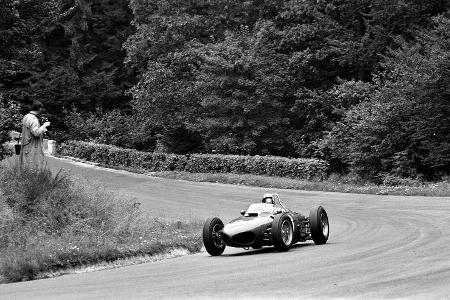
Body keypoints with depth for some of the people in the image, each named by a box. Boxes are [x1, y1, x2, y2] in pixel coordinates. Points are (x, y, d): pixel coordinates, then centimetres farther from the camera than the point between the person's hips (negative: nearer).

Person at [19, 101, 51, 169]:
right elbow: (36, 133, -29)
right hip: (33, 149, -10)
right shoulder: (33, 119, -19)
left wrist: (42, 130, 23)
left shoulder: (26, 117, 11)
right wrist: (44, 125, -15)